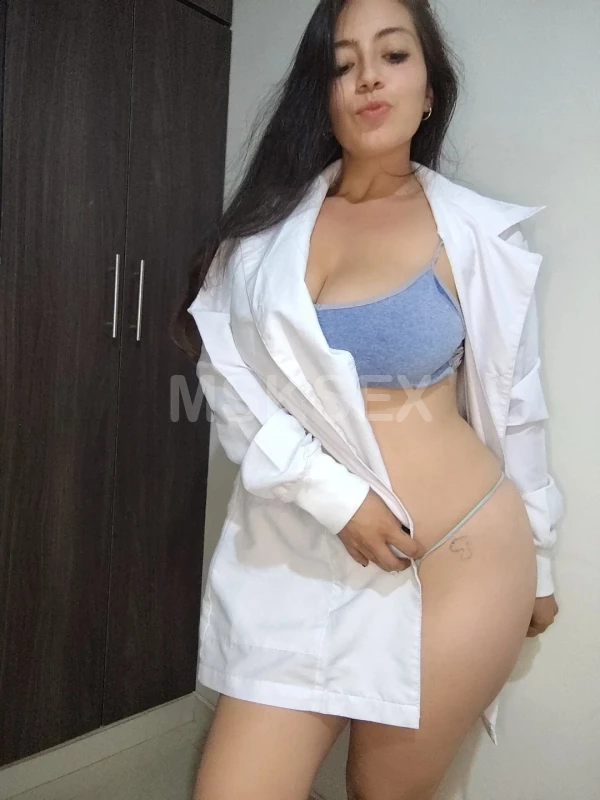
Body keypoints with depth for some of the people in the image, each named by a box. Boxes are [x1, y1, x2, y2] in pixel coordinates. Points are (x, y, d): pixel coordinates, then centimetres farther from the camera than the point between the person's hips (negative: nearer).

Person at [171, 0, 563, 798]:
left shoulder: (476, 232, -1)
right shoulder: (269, 219, 3)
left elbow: (515, 404, 6)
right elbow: (225, 375, -4)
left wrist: (536, 561, 13)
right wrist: (331, 494, -16)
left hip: (458, 553, 0)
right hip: (297, 555, 1)